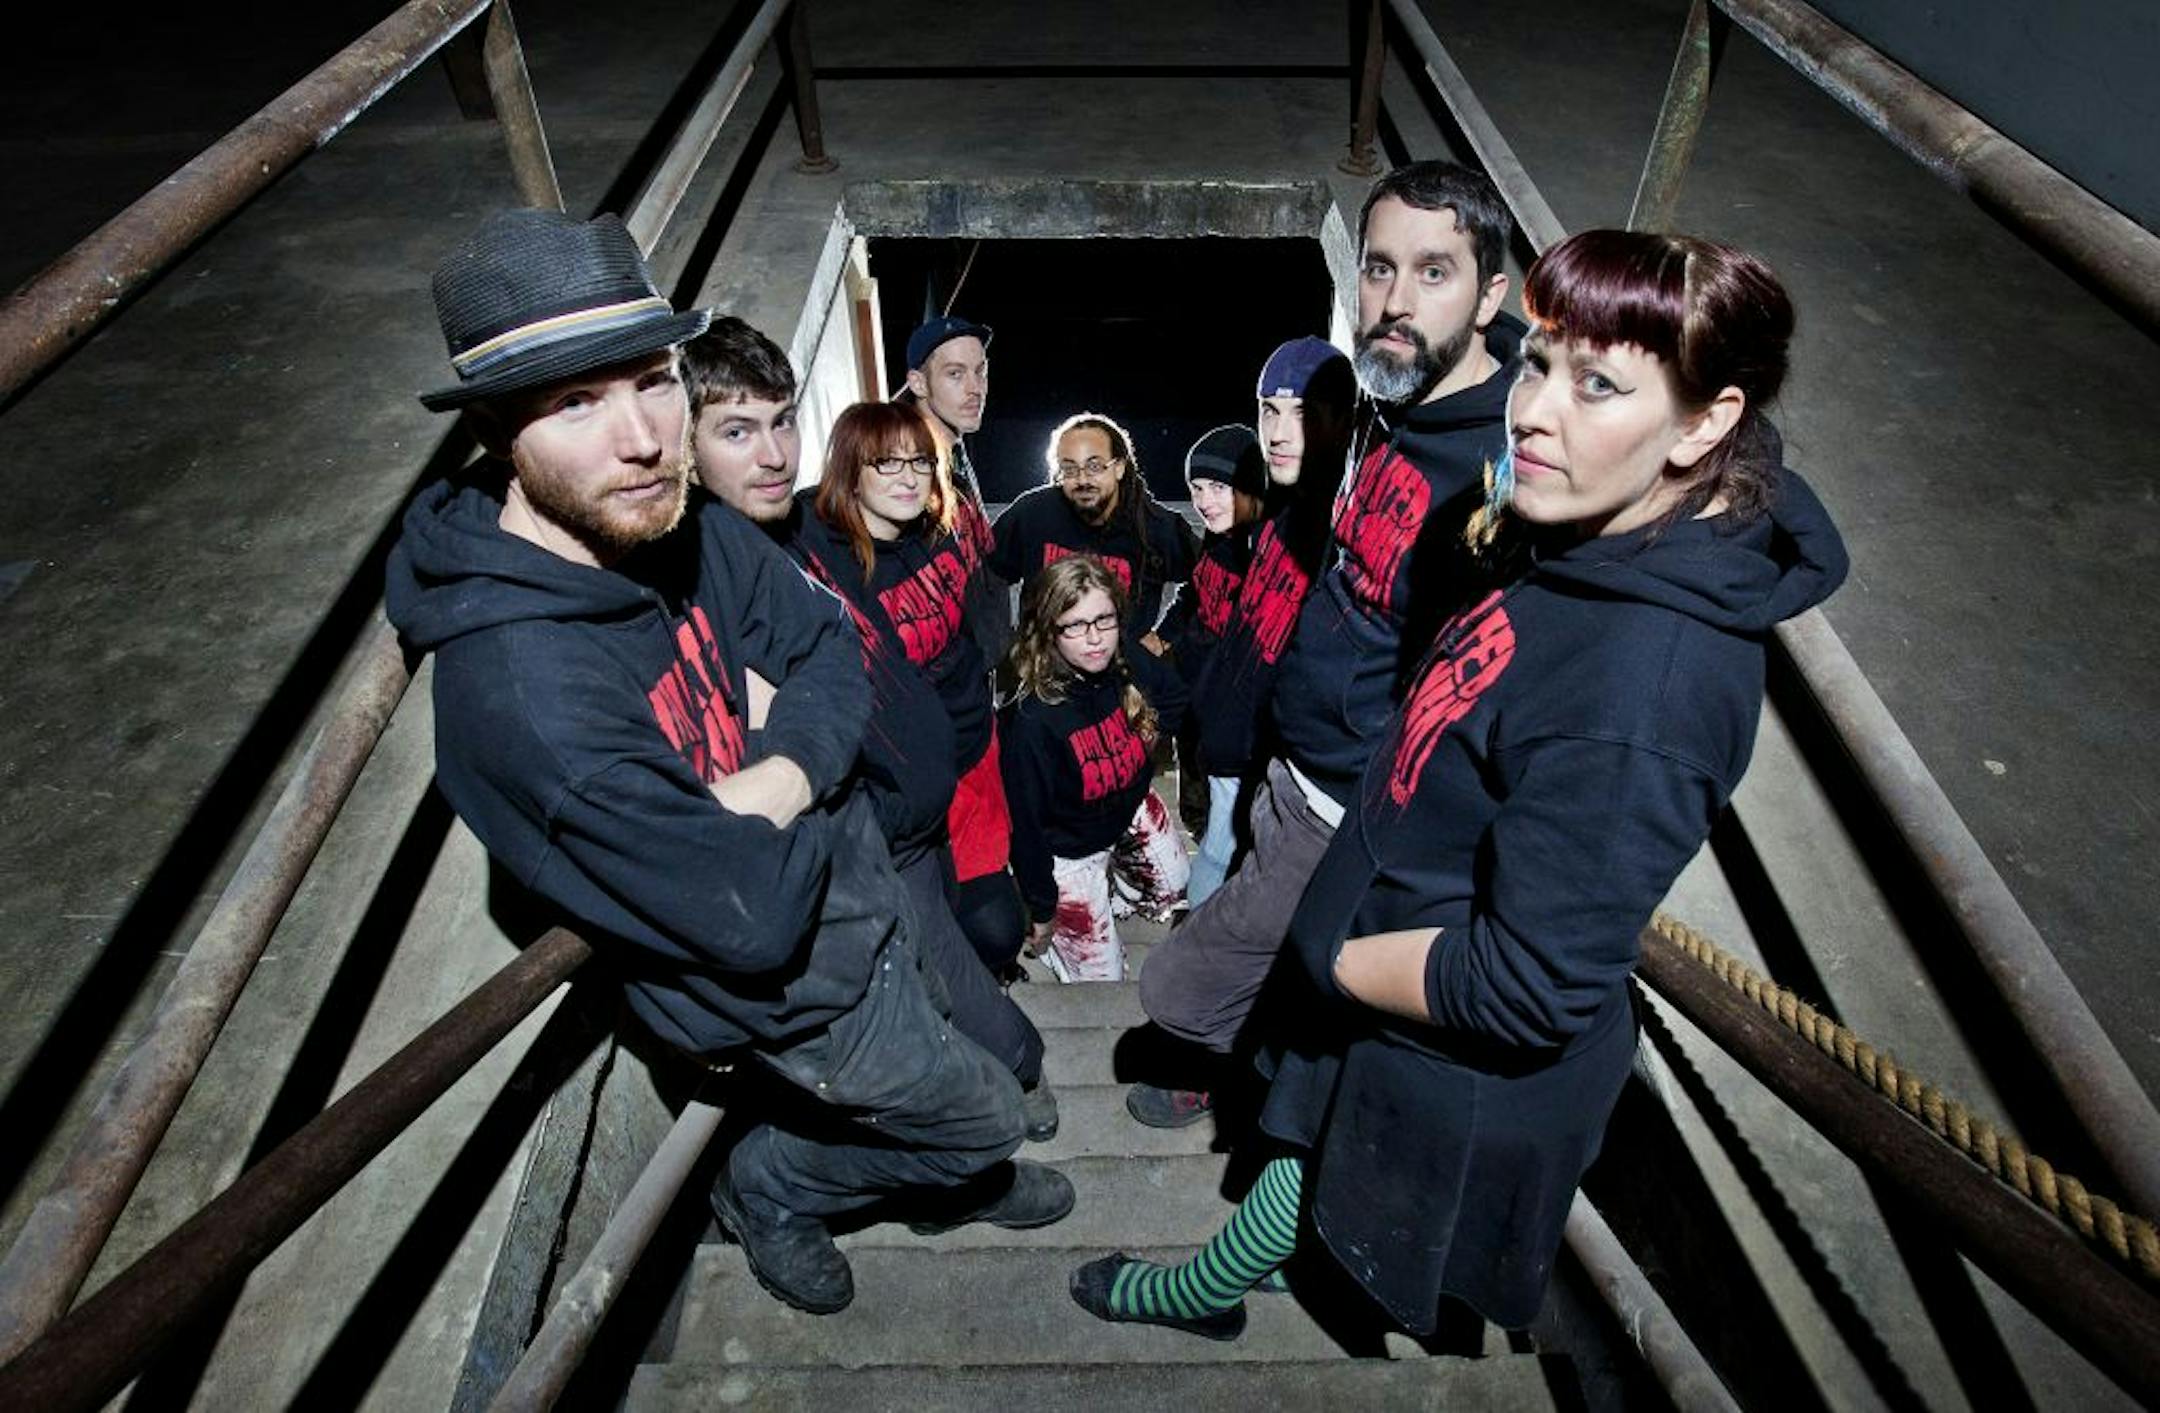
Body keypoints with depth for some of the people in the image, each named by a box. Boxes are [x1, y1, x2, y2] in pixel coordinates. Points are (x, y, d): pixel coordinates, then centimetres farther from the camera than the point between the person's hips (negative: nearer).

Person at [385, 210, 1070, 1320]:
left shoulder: (682, 520, -13)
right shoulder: (519, 685, -36)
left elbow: (830, 648, -4)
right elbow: (756, 917, -33)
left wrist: (781, 772, -23)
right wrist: (807, 804, -14)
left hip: (857, 881, 6)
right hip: (795, 988, -6)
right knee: (980, 1111, 17)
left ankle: (952, 1179, 58)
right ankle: (773, 1187, 40)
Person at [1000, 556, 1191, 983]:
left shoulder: (1133, 666, -21)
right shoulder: (1032, 719, -35)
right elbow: (1025, 820, -22)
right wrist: (1041, 908, -12)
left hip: (1131, 810, 5)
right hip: (1070, 849, -5)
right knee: (1102, 976, 10)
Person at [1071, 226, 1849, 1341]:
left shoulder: (1650, 682, -38)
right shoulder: (1583, 542, -8)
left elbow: (1527, 990, -30)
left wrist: (1333, 962, -18)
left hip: (1464, 1082, -9)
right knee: (1305, 1151, 34)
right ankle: (1206, 1291, 62)